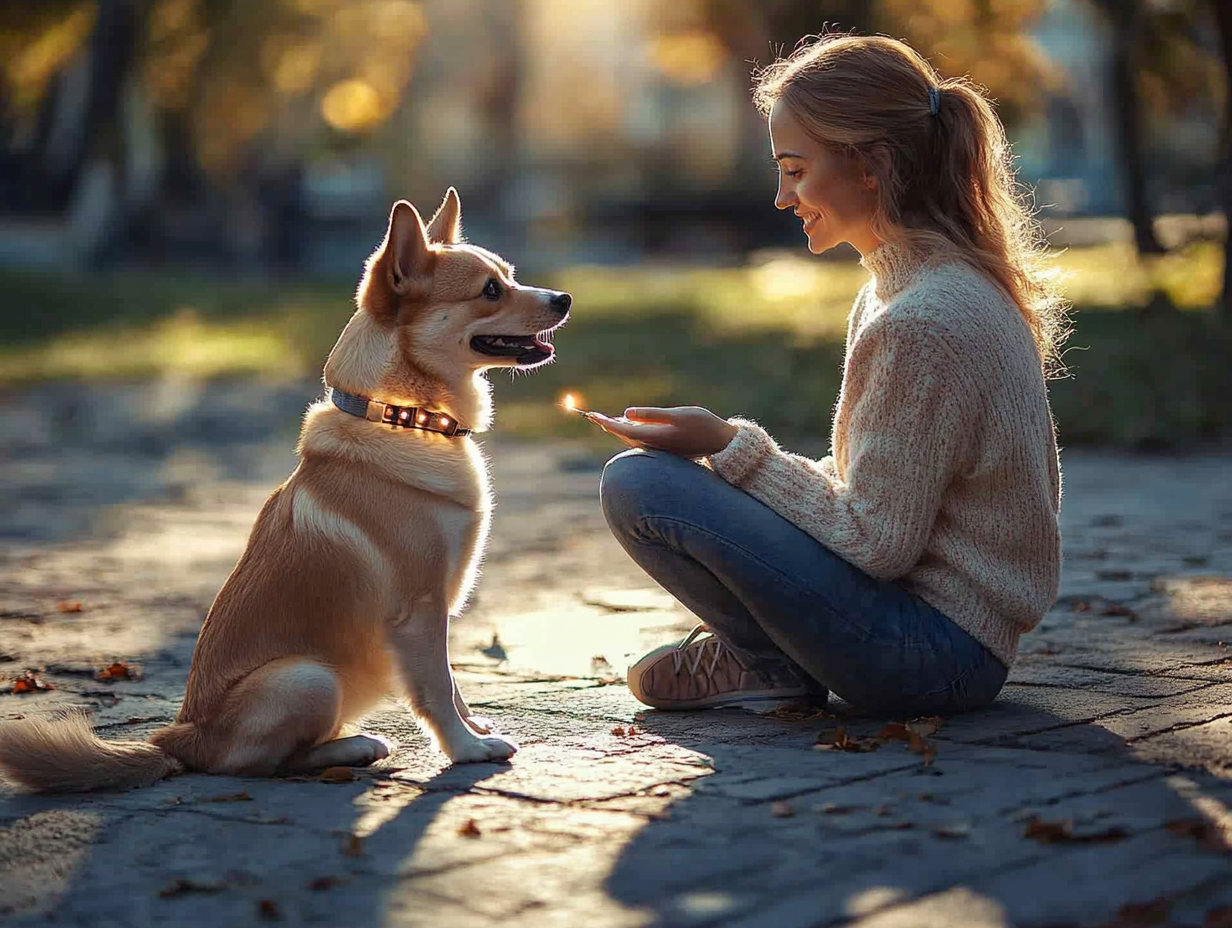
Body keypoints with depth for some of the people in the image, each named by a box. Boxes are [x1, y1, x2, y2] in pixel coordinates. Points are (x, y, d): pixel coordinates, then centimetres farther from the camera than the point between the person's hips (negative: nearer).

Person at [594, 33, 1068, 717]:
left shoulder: (921, 321, -24)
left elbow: (875, 543, -20)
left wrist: (731, 448, -13)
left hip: (935, 648, -10)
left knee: (636, 483, -17)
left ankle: (773, 664, 1)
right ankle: (778, 655, 9)